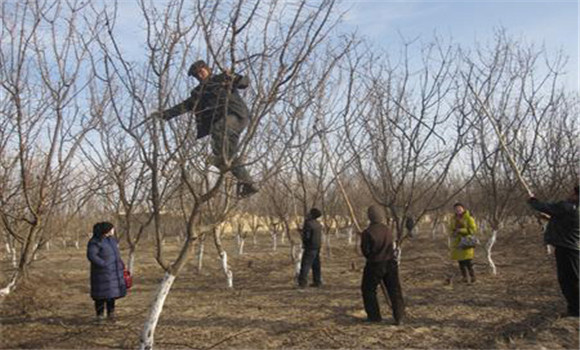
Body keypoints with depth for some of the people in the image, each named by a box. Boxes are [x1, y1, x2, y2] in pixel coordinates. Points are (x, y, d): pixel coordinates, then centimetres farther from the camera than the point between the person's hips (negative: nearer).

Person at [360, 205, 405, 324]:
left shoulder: (367, 232, -15)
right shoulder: (388, 230, 0)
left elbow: (365, 251, -9)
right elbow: (392, 246, 10)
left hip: (374, 265, -4)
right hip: (390, 263, 4)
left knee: (368, 289, 14)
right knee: (394, 290, 10)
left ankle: (374, 316, 18)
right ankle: (399, 317, 8)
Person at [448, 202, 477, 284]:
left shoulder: (469, 218, -6)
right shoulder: (453, 219, 10)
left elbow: (473, 229, -10)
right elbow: (451, 229, 17)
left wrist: (461, 230, -18)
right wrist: (453, 233, -6)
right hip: (457, 242, 5)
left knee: (467, 261, -11)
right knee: (460, 261, 6)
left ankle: (472, 277, 5)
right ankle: (464, 277, 16)